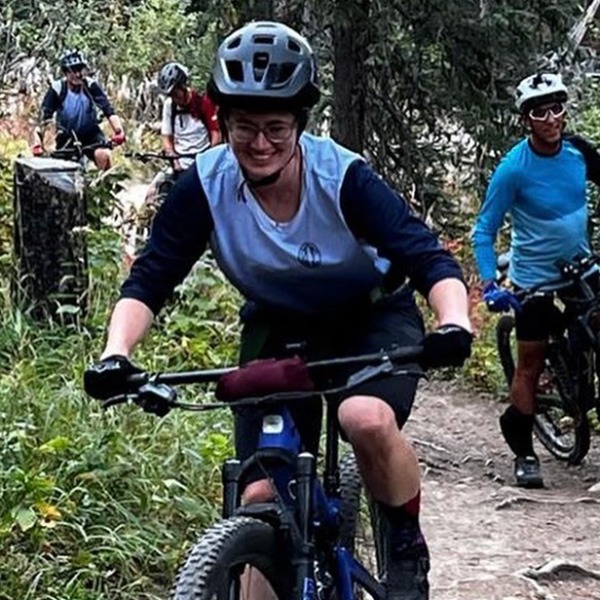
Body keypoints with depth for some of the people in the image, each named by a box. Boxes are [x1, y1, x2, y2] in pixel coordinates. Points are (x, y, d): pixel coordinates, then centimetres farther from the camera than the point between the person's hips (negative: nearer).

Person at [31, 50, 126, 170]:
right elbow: (44, 116, -23)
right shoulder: (57, 89, -19)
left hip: (90, 134, 0)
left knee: (103, 155, -28)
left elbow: (108, 109, -27)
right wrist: (38, 141, -39)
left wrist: (118, 130, -45)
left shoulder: (91, 86, -17)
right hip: (67, 138, 0)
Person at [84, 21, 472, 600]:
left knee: (367, 419, -33)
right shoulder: (205, 185, -20)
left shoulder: (342, 176, -26)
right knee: (262, 498, -8)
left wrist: (454, 323, -52)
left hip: (370, 316, -3)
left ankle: (407, 548, -7)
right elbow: (150, 278, -18)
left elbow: (428, 257, -31)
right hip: (277, 328, 3)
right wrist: (116, 355, -37)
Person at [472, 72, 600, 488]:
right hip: (534, 278, -4)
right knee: (531, 364, 2)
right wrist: (489, 285, -24)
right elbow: (484, 230, -14)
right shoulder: (514, 169, -18)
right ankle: (523, 451, 13)